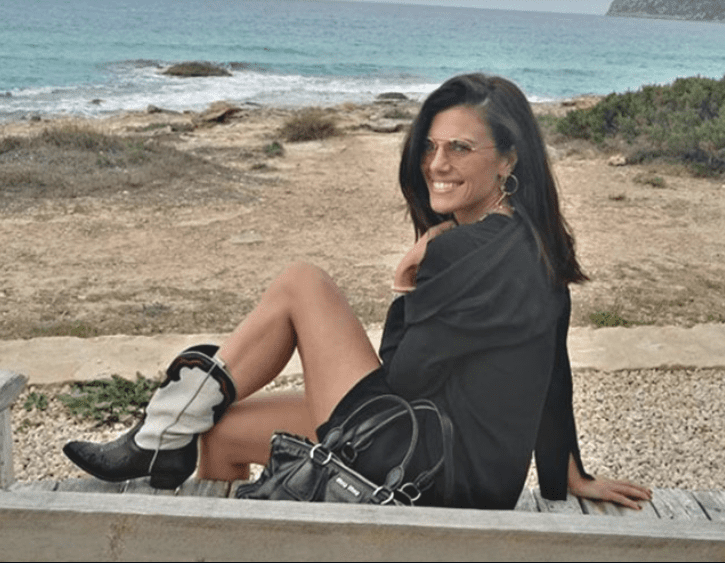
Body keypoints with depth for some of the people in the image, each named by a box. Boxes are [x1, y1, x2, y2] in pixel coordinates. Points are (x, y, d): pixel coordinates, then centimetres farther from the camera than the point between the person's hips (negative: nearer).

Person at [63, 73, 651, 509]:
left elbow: (403, 375, -19)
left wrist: (409, 288, -1)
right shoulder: (527, 241, 8)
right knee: (221, 429, 12)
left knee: (301, 283, -8)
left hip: (436, 473, -9)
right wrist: (573, 477, 23)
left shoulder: (472, 251, -22)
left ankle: (164, 437, 0)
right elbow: (553, 374, 15)